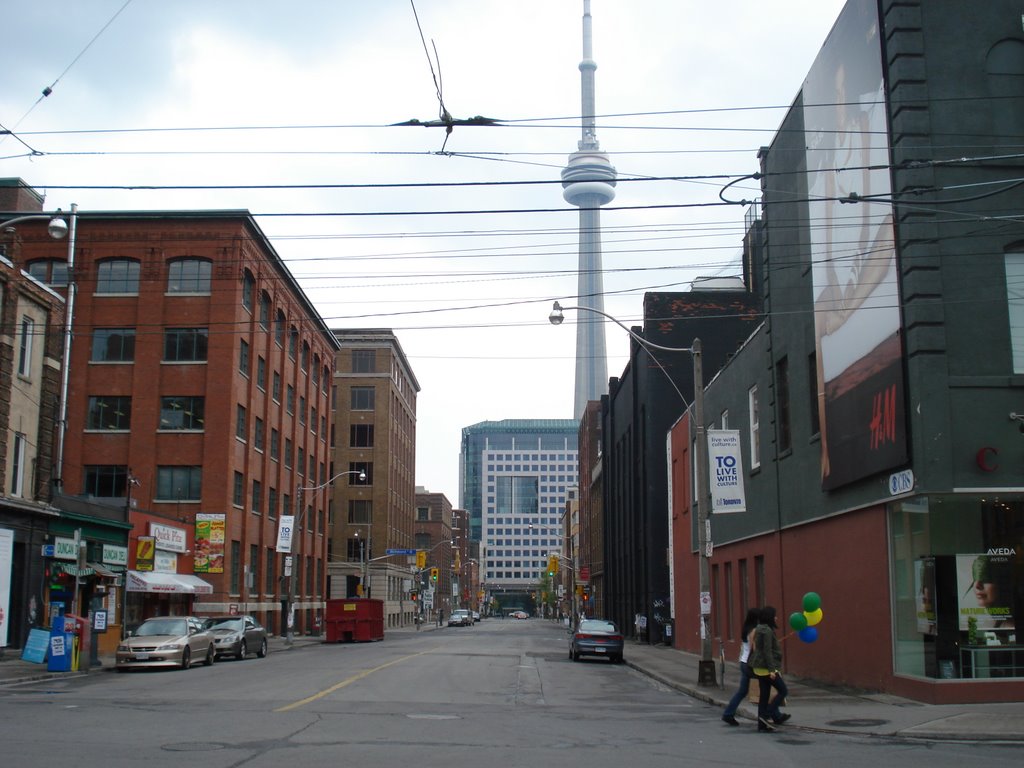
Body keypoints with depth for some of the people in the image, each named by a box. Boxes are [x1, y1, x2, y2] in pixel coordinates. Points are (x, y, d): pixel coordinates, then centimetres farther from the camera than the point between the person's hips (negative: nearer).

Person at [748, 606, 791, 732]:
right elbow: (767, 651, -21)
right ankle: (767, 715, -5)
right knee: (783, 690, 0)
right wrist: (772, 670, -22)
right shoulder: (767, 630, -15)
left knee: (764, 695, 10)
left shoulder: (759, 629, 14)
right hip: (766, 667, -9)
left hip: (759, 668, 9)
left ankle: (762, 725, 10)